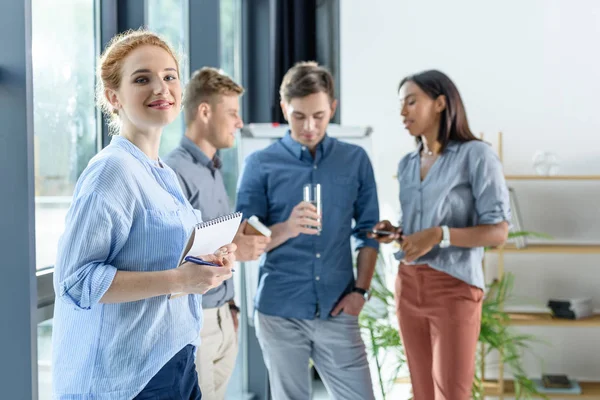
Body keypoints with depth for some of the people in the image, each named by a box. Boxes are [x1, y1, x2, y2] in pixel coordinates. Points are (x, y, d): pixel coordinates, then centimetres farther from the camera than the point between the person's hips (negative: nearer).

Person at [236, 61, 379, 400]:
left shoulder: (355, 160, 5)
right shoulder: (261, 164, -2)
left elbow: (368, 230, 10)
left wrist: (360, 290, -1)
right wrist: (286, 229, -25)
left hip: (337, 311, 1)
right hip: (281, 312, -1)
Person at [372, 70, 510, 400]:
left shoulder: (476, 155, -8)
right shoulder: (407, 164, 12)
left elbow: (498, 231, -12)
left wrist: (439, 235, -23)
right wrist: (395, 233, 1)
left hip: (454, 288, -6)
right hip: (409, 286, 6)